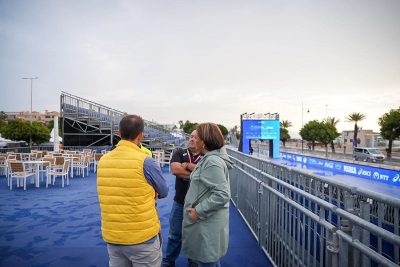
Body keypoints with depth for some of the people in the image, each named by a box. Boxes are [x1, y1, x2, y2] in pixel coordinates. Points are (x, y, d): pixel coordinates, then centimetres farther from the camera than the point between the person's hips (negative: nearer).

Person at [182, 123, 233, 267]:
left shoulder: (212, 162, -24)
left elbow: (222, 195, -29)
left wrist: (199, 211, -23)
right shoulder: (209, 158, 8)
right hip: (206, 220, 10)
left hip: (207, 222, -10)